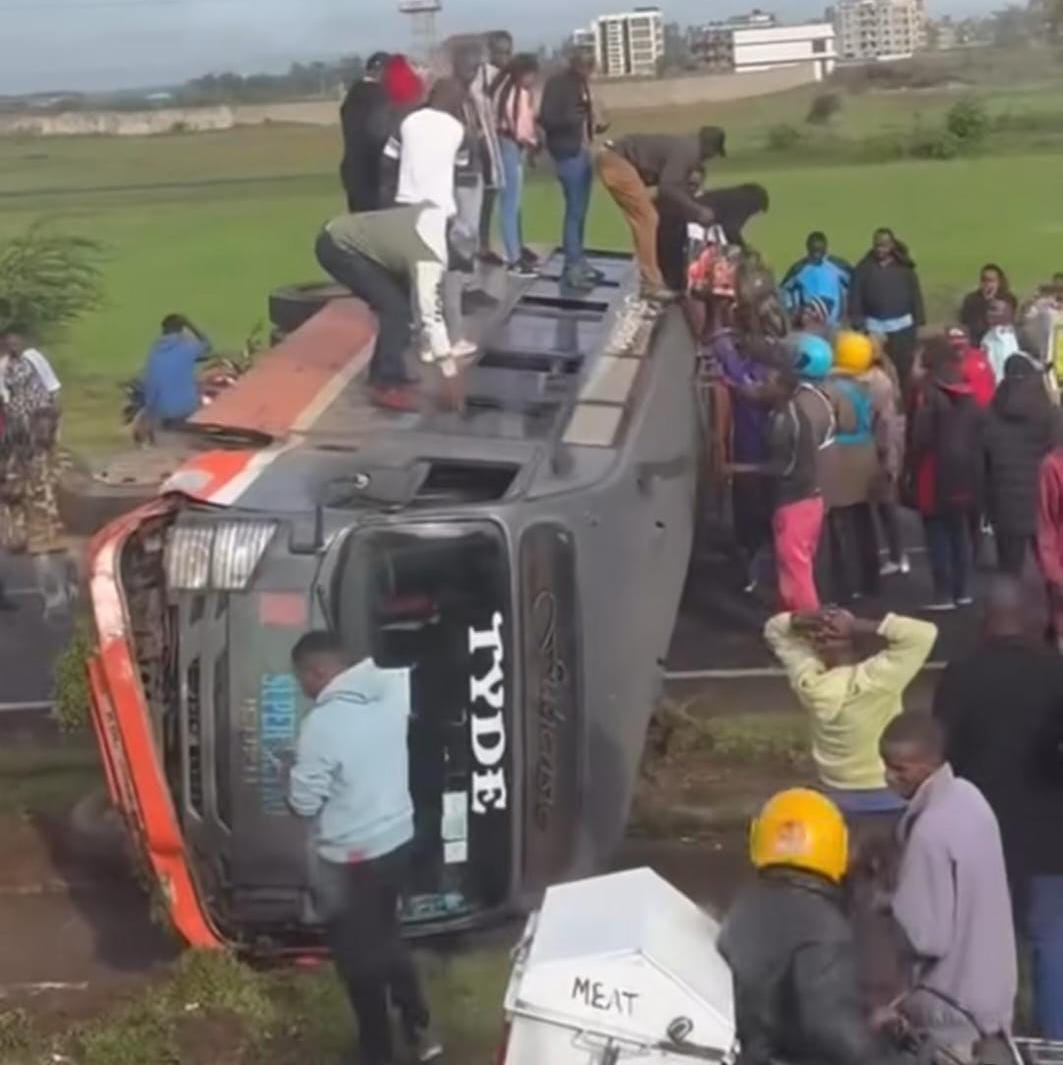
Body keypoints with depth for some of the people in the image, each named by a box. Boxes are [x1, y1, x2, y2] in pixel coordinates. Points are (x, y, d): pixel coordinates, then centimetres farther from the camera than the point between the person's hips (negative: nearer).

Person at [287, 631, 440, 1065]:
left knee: (358, 955, 11)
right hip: (397, 837, 7)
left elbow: (304, 802, -19)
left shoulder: (322, 724, -26)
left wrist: (294, 776, 2)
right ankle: (417, 1028, 29)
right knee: (385, 935, 27)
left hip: (349, 856, -7)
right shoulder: (392, 687, -6)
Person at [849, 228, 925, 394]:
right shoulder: (864, 267, -1)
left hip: (902, 325, 0)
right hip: (874, 326, 0)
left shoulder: (904, 267, 2)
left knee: (904, 367, 5)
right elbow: (855, 296, -2)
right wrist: (857, 322, -8)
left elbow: (915, 293, 4)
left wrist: (918, 320, 0)